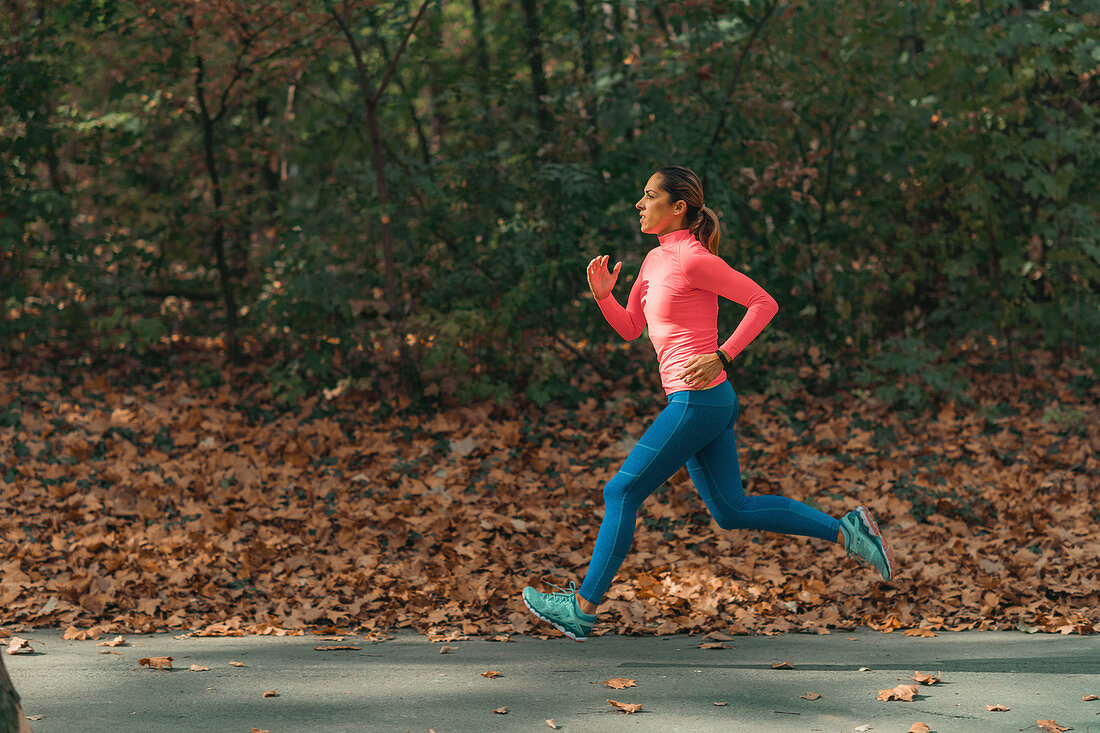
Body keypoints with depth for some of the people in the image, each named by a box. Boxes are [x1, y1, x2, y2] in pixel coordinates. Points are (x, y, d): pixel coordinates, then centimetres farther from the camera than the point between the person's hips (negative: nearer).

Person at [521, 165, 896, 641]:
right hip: (703, 405, 10)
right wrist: (603, 294, 2)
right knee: (731, 510, 12)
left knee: (621, 493, -2)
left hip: (697, 401, -10)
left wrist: (722, 356, -18)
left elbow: (764, 303, -12)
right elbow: (629, 329, 20)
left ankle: (583, 607, 6)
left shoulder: (693, 259, -13)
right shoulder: (655, 259, 14)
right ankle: (844, 532, 14)